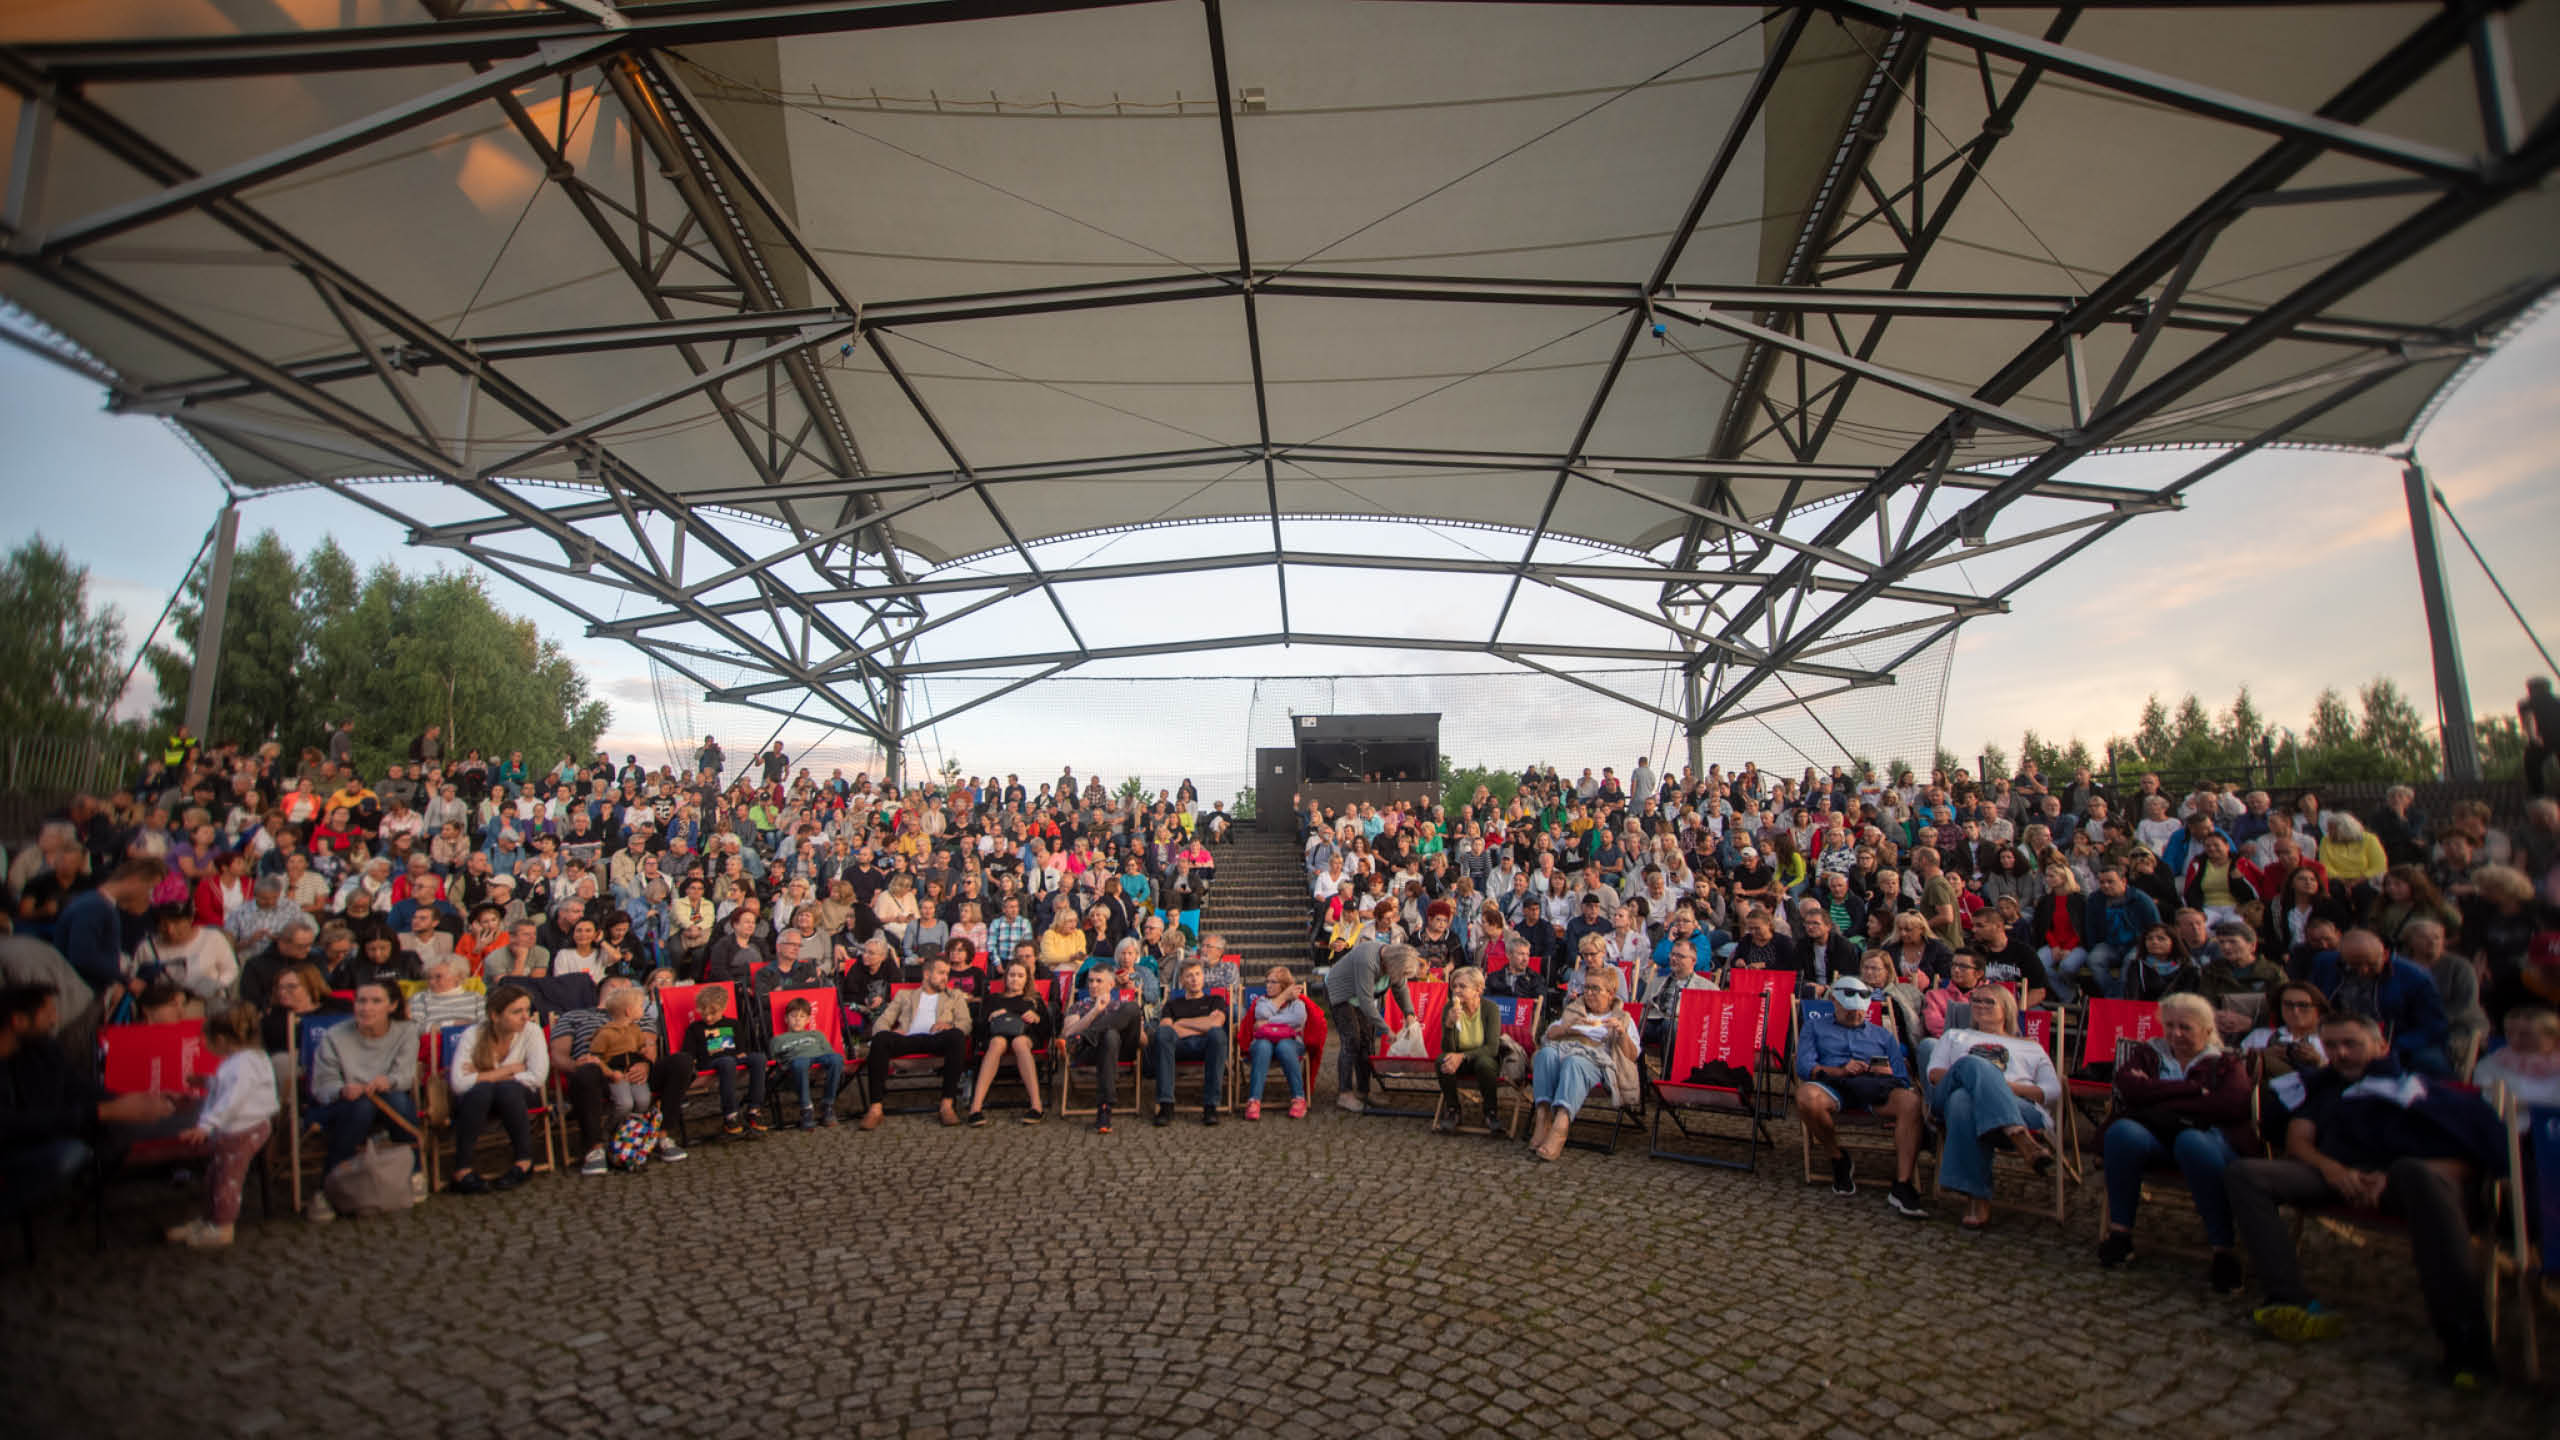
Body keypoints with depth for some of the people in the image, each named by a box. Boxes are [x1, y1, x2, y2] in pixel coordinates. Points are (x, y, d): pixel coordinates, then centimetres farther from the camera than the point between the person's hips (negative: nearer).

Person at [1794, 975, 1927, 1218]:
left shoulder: (1883, 1034, 33)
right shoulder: (1816, 1026, 26)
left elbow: (1903, 1078, 20)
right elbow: (1804, 1065, 8)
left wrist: (1888, 1073, -4)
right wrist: (1840, 1071, -8)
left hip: (1875, 1087, 2)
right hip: (1834, 1086, -1)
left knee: (1910, 1101, -34)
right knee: (1806, 1096, -38)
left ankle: (1902, 1187, -33)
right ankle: (1839, 1159, -10)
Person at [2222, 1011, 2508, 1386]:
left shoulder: (2417, 1084, 16)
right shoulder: (2326, 1088, 29)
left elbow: (2468, 1161, 3)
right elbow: (2297, 1141, 16)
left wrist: (2392, 1178, -14)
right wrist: (2330, 1168, -8)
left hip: (2396, 1177, -4)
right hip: (2336, 1175, 4)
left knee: (2418, 1173, -40)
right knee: (2243, 1173, -22)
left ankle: (2463, 1336, -38)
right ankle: (2293, 1303, -34)